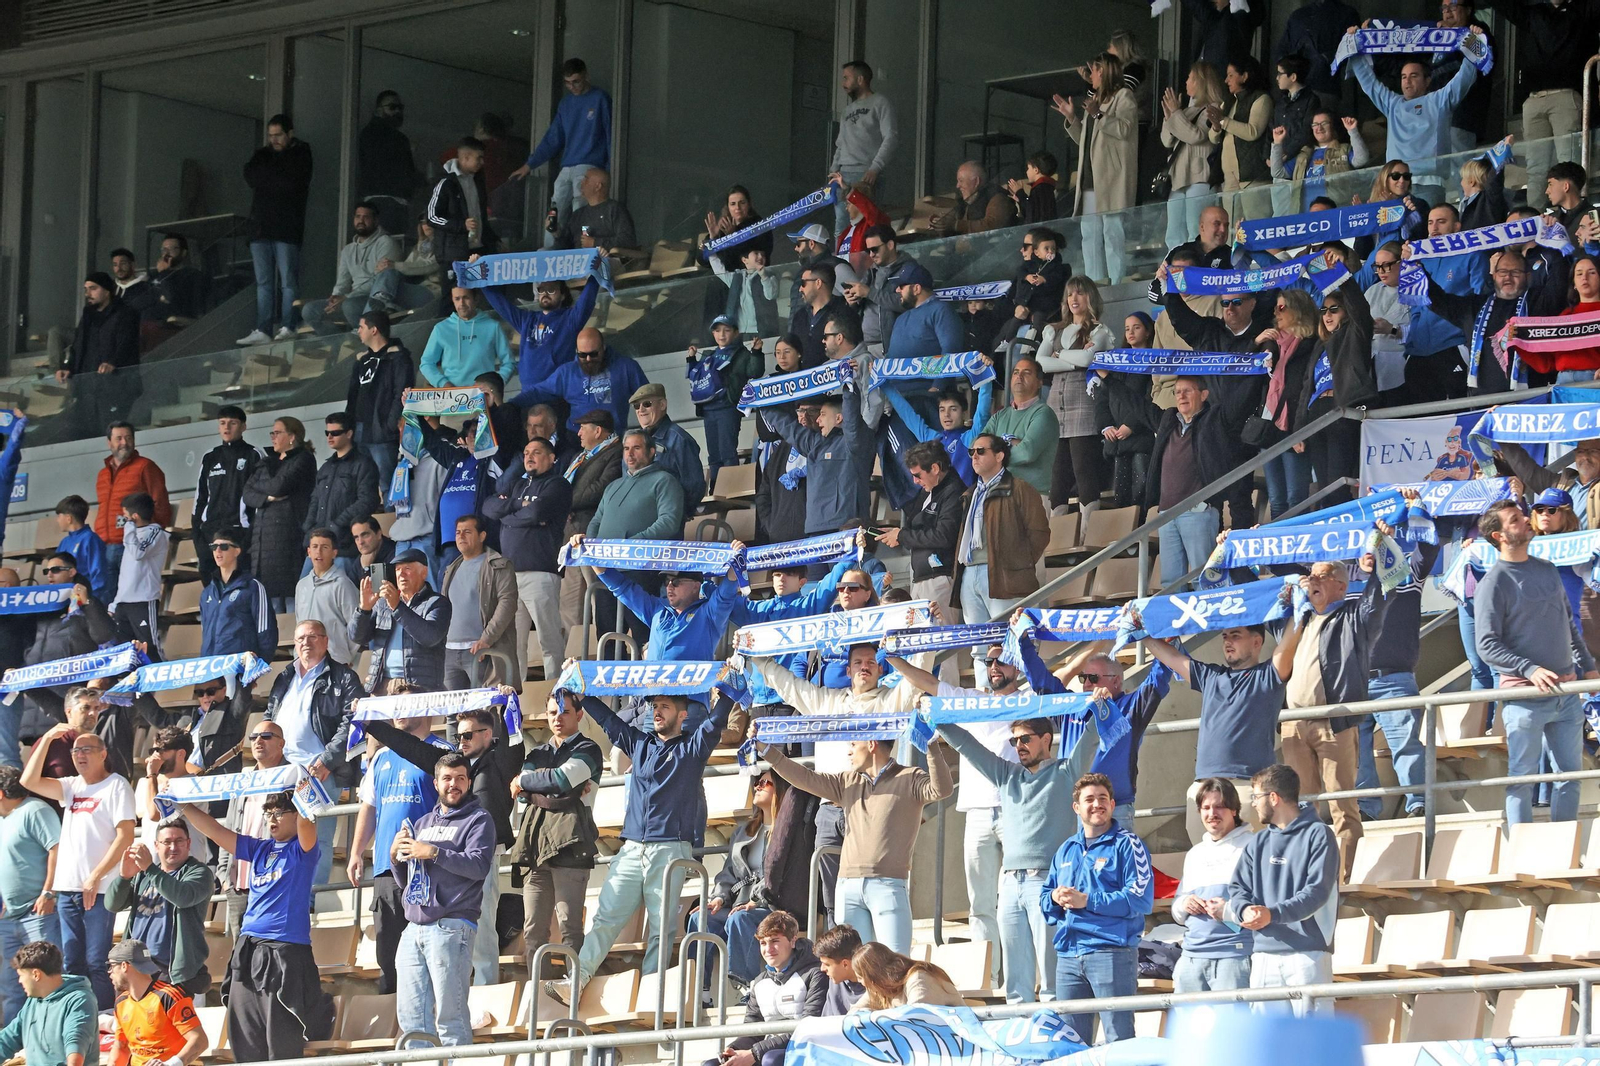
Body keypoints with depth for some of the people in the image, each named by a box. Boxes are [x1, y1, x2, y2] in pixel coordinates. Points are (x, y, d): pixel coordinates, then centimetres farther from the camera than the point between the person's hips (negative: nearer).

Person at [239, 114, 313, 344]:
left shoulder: (300, 155, 1)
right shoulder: (263, 154, 17)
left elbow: (291, 183, -14)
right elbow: (250, 176, 1)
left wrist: (264, 177, -3)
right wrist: (276, 179, -8)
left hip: (286, 228, -5)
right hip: (260, 228, 5)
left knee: (288, 280, -7)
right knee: (263, 282, 3)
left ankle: (288, 327, -6)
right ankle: (262, 331, 1)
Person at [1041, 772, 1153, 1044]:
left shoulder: (1126, 845, -1)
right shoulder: (1066, 850, 20)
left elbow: (1140, 899, -12)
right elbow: (1044, 898, 22)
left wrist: (1087, 901, -15)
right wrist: (1055, 898, -3)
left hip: (1112, 953, -7)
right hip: (1068, 956, 7)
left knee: (1119, 1038, -7)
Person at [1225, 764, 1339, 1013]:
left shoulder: (1318, 835, 0)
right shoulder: (1257, 844, 18)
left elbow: (1317, 892, -11)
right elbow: (1237, 889, 10)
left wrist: (1272, 914, -24)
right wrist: (1244, 910, -15)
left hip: (1308, 953, -6)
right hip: (1264, 953, 6)